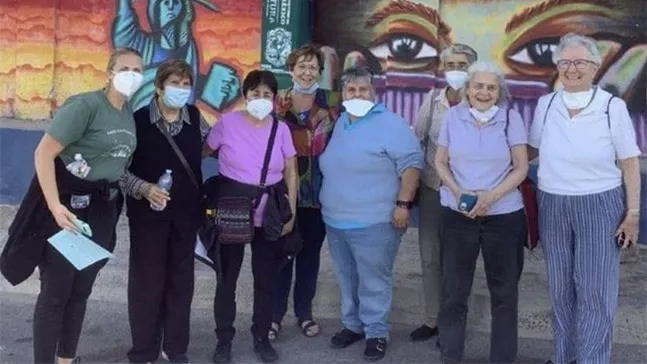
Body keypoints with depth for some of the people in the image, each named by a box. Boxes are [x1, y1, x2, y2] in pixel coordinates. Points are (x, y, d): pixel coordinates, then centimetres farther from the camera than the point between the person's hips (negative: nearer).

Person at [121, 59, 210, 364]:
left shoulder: (196, 117, 1)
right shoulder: (138, 120, -10)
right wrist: (143, 188, -22)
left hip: (186, 212, 4)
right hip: (148, 213, -3)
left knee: (181, 280, 12)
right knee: (147, 281, 4)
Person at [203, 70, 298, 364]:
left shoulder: (281, 129, 1)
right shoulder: (227, 123, -5)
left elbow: (291, 172, 4)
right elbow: (203, 153, 7)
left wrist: (291, 213, -1)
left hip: (270, 215, 2)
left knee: (266, 278, 11)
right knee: (227, 277, 7)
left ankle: (261, 337, 27)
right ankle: (224, 340, 21)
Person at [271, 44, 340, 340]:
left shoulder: (330, 102, 2)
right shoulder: (277, 100, 1)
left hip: (317, 191, 1)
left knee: (310, 252, 11)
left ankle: (304, 312, 26)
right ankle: (275, 314, 16)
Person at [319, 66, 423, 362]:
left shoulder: (389, 123, -11)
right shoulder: (339, 124, 13)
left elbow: (411, 163, -14)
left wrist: (403, 203, -19)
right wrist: (329, 207, 21)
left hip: (373, 223, -7)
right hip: (335, 221, 7)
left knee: (373, 282, 1)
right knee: (347, 280, 18)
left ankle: (376, 332, 14)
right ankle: (353, 324, 32)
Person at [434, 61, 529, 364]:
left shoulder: (511, 117, -4)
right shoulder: (453, 116, 0)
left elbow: (521, 167, -2)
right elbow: (440, 162, 6)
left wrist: (492, 196, -16)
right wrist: (458, 191, -11)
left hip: (504, 215, -1)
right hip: (457, 215, 1)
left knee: (504, 291, 10)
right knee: (454, 290, 8)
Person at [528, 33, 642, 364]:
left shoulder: (613, 107, -7)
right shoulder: (545, 105, 2)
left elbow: (630, 164, -4)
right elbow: (531, 151, 15)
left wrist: (632, 213, -6)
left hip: (600, 206, -3)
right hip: (552, 207, 3)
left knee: (595, 290, 1)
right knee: (560, 288, 13)